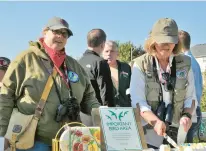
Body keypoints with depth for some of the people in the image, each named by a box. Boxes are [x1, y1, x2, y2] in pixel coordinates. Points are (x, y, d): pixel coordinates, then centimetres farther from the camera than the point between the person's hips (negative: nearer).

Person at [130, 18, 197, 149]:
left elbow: (190, 97, 7)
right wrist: (155, 121, -26)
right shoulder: (141, 64, -5)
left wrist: (187, 115, -12)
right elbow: (137, 101, -11)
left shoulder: (185, 63, 3)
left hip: (176, 134, 3)